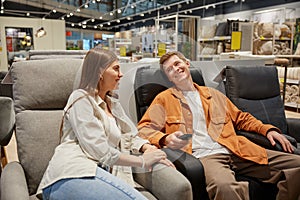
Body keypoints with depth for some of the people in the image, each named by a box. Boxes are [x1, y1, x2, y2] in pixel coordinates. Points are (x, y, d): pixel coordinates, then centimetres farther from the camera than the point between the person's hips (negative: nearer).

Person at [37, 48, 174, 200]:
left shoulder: (113, 104, 25)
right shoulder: (81, 99, -1)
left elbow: (130, 137, 21)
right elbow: (100, 151, -11)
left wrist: (149, 148, 0)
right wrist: (142, 161, -7)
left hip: (100, 173, 7)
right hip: (72, 174, -6)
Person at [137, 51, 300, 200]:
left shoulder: (213, 94, 25)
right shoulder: (164, 99, 13)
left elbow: (241, 118, 31)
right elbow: (143, 129, 5)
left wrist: (267, 129, 15)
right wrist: (165, 139, -16)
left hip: (234, 151, 5)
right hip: (203, 156, -5)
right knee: (224, 186, -40)